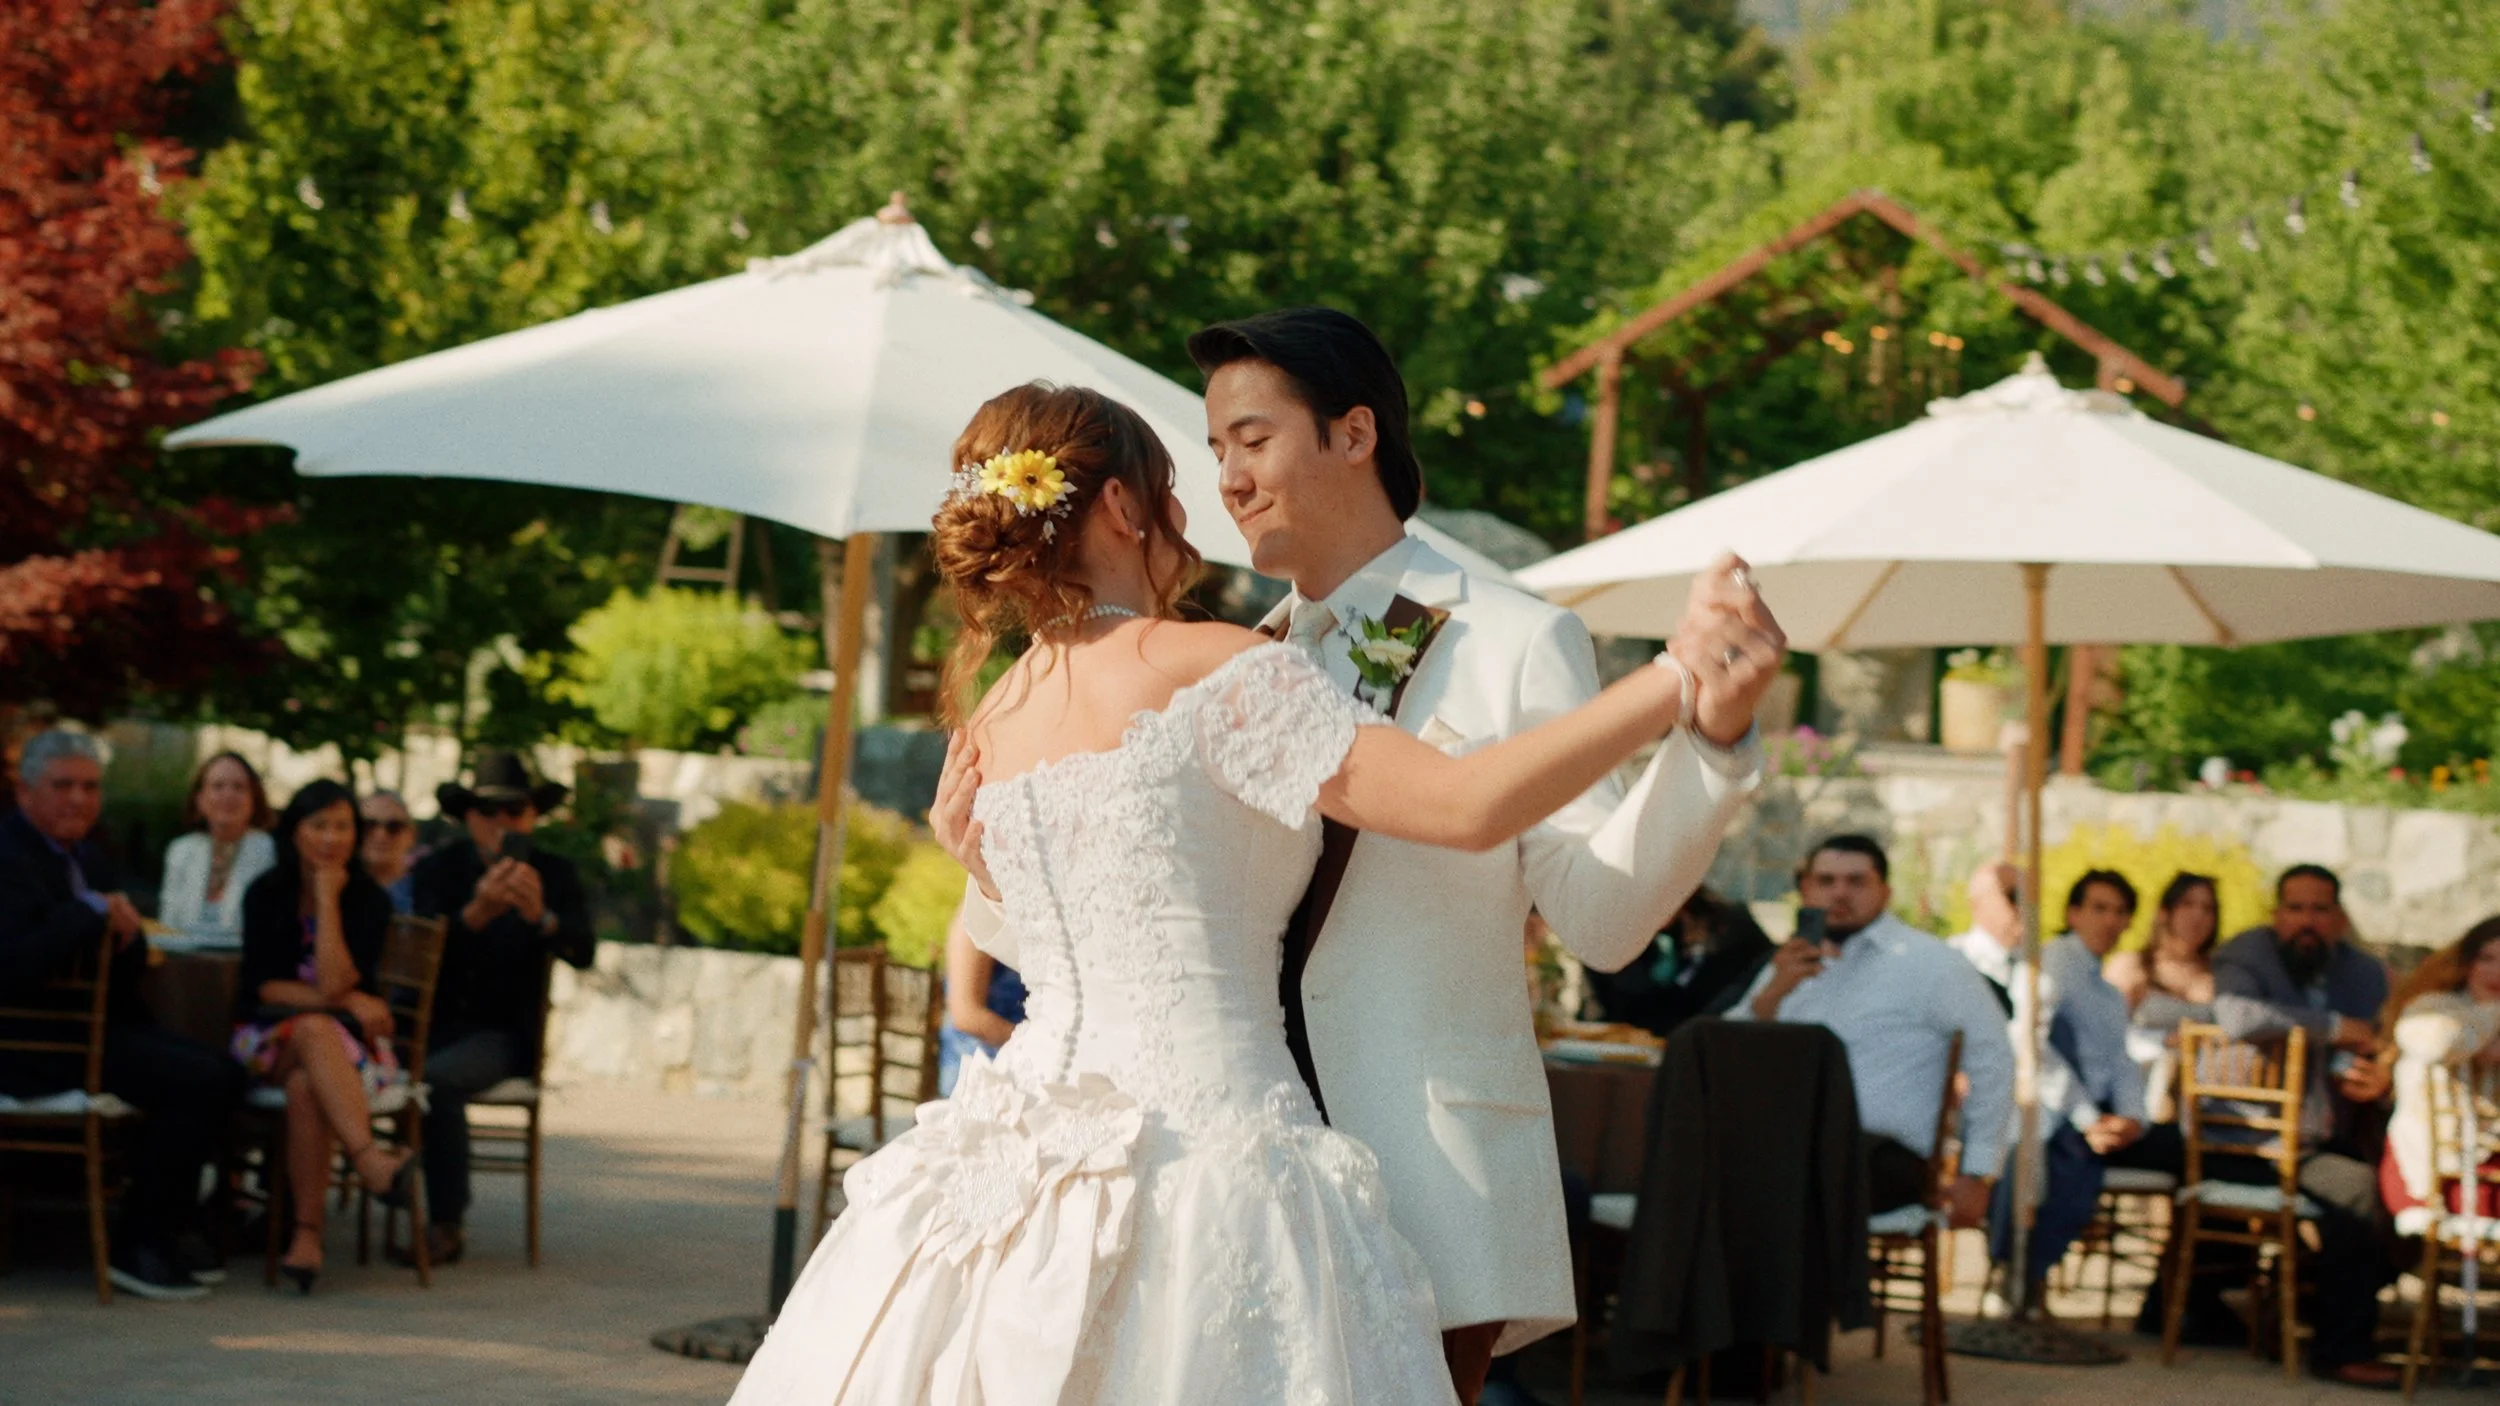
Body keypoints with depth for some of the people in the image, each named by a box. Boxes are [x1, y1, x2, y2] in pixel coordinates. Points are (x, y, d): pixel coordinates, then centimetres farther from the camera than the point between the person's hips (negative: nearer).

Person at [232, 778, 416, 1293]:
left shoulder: (369, 900, -3)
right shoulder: (266, 894, 2)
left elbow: (333, 984, -16)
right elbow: (262, 985, -4)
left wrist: (328, 900, -16)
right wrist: (347, 1001, -13)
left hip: (350, 1040, 0)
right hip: (269, 1039, 0)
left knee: (306, 1085, -36)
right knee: (314, 1029, -37)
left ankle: (307, 1232, -40)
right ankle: (370, 1158, -54)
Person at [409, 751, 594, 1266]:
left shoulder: (555, 874, 6)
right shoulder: (438, 870, 8)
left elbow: (583, 951, -11)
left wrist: (540, 916, -32)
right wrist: (476, 913, -29)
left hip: (504, 1032, -2)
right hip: (436, 1024, 2)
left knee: (437, 1076, -33)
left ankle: (447, 1225, -22)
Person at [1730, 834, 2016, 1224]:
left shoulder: (1929, 963, 5)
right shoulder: (1793, 966, 22)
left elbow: (1992, 1057, -1)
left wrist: (1978, 1176, -7)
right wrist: (1772, 994, -5)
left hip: (1885, 1156, -5)